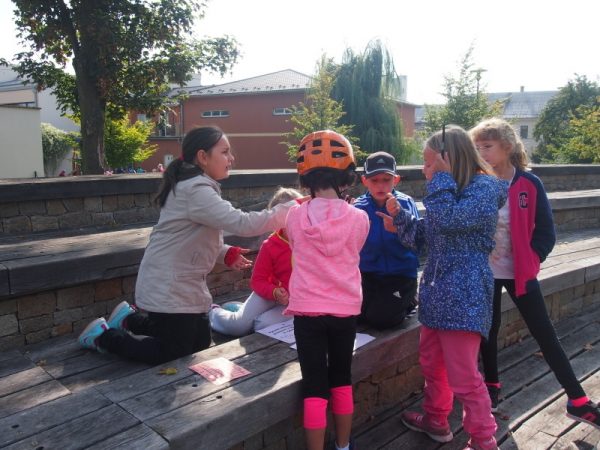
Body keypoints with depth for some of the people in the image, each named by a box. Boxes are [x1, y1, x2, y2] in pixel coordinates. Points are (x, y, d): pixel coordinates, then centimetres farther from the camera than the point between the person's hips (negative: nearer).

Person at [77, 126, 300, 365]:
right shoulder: (196, 191, -24)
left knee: (200, 342, 20)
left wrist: (225, 253, 2)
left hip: (183, 284, 10)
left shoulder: (195, 185, 9)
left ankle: (130, 319, 30)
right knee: (173, 354, 4)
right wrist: (292, 208, -29)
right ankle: (104, 335, 17)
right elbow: (243, 224, -33)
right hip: (169, 289, -10)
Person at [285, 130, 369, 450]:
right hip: (346, 310, 2)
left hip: (307, 310, -1)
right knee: (341, 380, 19)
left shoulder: (295, 216, -8)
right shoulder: (359, 218, -7)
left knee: (314, 386, 7)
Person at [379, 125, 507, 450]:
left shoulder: (484, 188, -13)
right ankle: (435, 420, 41)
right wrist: (399, 216, 4)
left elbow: (446, 220, -28)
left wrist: (441, 178, -19)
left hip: (463, 297, -9)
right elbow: (422, 237, 17)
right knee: (431, 363, 22)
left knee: (463, 377, 0)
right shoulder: (450, 191, 15)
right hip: (436, 292, 9)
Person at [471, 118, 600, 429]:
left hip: (519, 272, -2)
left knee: (544, 333, 4)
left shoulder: (529, 184, -10)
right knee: (488, 329, 14)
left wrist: (529, 260, -12)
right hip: (484, 272, 2)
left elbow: (545, 233, -4)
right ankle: (491, 386, 34)